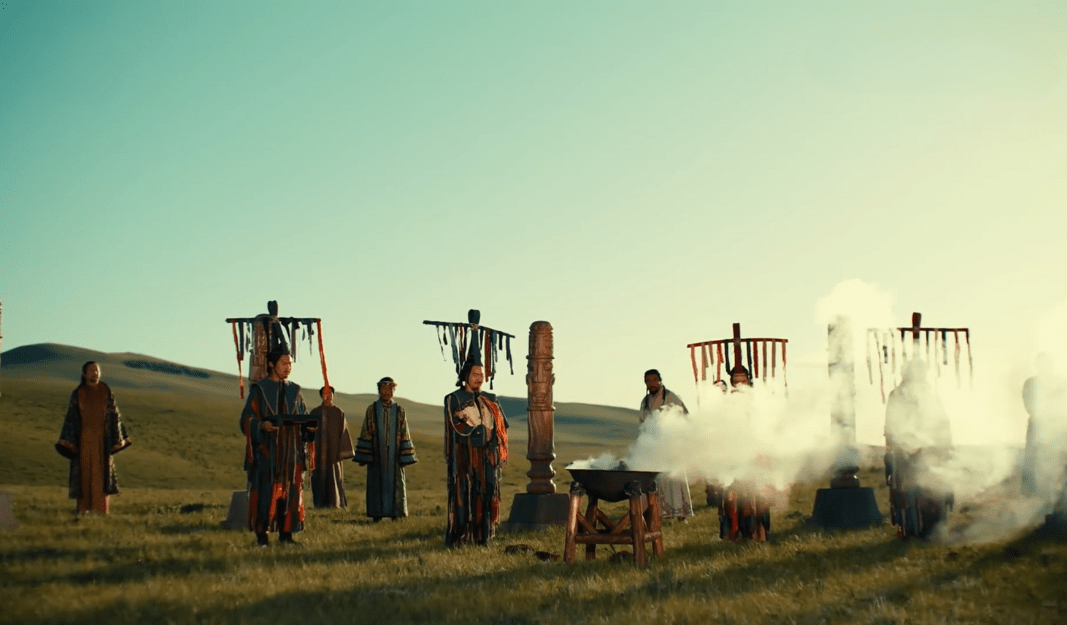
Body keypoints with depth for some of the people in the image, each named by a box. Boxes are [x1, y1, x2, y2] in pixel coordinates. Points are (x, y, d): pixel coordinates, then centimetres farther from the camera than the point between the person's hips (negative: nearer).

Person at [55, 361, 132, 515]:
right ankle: (83, 510, 6)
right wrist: (68, 442, -7)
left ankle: (101, 511, -4)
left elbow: (114, 416, 4)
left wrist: (116, 441, -2)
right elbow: (71, 417, 1)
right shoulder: (77, 394, 2)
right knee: (84, 474, -1)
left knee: (102, 474, -7)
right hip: (83, 439, 0)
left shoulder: (107, 392, 4)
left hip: (103, 439, 0)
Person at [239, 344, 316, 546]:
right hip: (266, 450, -4)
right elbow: (247, 420, -5)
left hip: (290, 450, 4)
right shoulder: (259, 390, 1)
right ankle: (261, 535, -3)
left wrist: (309, 426, -8)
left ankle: (286, 534, 5)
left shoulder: (294, 391, 13)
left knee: (290, 491, 1)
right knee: (264, 491, -7)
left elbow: (303, 421, 15)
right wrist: (263, 425, -24)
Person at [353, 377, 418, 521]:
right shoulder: (371, 410, 4)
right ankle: (377, 516, 3)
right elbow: (366, 433, 3)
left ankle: (395, 514, 4)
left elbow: (404, 434, 7)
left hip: (394, 454, 1)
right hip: (376, 455, -1)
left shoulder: (399, 410, 7)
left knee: (396, 484, -1)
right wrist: (364, 456, -3)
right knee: (377, 485, 0)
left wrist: (404, 457, 1)